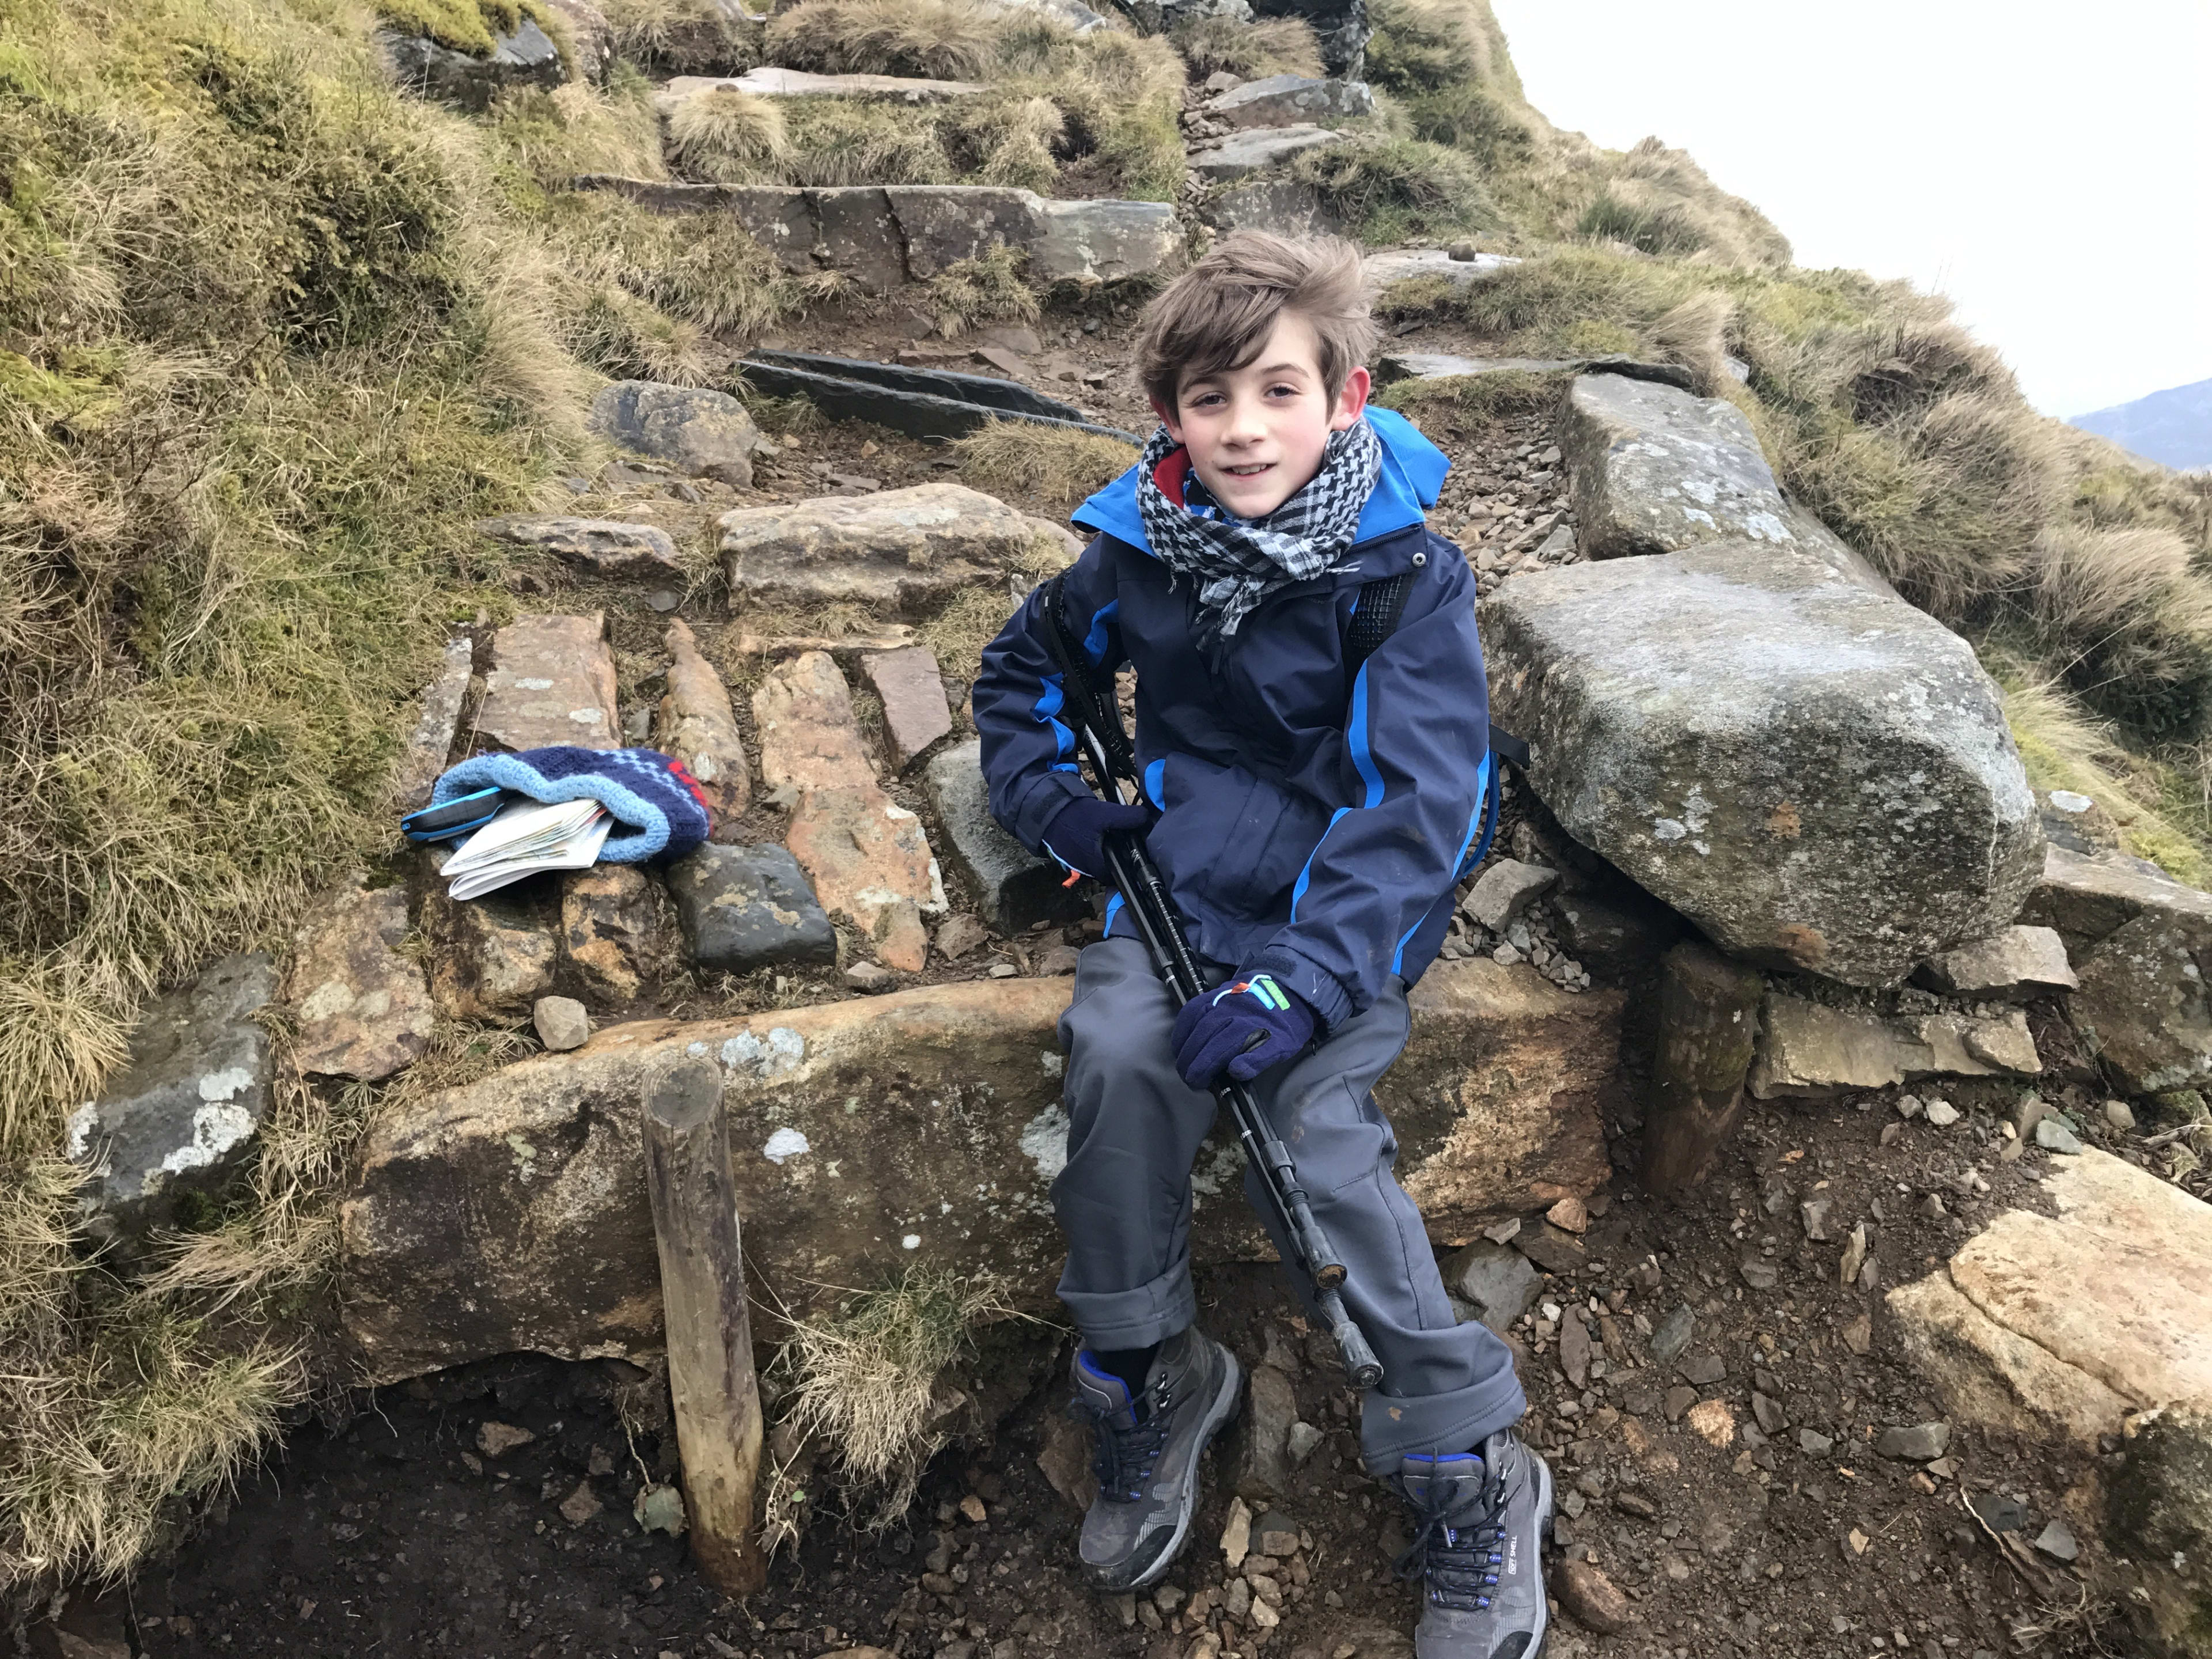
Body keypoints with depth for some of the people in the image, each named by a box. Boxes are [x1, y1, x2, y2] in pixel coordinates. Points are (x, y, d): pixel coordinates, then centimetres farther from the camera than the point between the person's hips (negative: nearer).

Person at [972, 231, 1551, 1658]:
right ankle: (1153, 1376, -2)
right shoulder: (1140, 548, 0)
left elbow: (1419, 802, -19)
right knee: (1117, 1058, -25)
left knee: (1318, 1135, -23)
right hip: (1180, 879, 4)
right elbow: (1025, 667, 19)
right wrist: (1048, 798, 1)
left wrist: (1304, 978, -30)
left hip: (1347, 906, -3)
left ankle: (1471, 1473, -2)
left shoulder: (1407, 575, -12)